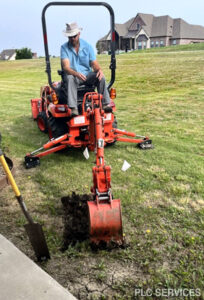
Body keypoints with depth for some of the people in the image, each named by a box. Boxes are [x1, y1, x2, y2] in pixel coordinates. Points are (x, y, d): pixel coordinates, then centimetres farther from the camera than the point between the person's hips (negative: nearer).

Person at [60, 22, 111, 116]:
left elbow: (94, 63, 0)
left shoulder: (87, 46, 5)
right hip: (73, 75, -2)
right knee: (70, 78, -37)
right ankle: (73, 108, -43)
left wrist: (99, 70, -25)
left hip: (87, 74, 2)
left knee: (100, 77, -26)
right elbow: (66, 67, -17)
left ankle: (105, 104, -26)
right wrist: (76, 73, -38)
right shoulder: (64, 48, -3)